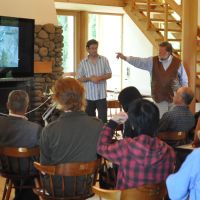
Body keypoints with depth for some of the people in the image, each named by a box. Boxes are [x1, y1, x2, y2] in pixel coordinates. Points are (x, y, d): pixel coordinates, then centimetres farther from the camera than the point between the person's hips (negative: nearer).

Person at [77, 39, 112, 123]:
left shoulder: (104, 60, 2)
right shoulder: (83, 63, 2)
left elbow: (109, 74, 2)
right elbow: (79, 79, 2)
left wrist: (100, 77, -16)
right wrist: (89, 78, -15)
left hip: (101, 95, -1)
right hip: (89, 96, 1)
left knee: (103, 118, -1)